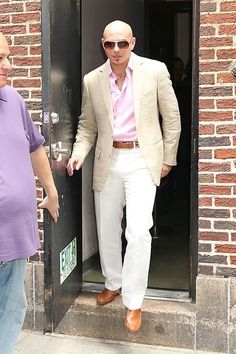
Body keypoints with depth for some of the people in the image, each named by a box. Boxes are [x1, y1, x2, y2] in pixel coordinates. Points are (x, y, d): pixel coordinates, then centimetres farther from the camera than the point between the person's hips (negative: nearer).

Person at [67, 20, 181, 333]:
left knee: (138, 231, -14)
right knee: (107, 229, 13)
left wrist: (168, 158, 2)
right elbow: (87, 125, 10)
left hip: (142, 159, -3)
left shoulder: (155, 71, -6)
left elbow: (171, 117, 1)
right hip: (108, 161, 4)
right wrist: (79, 153, -7)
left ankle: (133, 302, 0)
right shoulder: (92, 80, 2)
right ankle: (113, 283, 36)